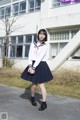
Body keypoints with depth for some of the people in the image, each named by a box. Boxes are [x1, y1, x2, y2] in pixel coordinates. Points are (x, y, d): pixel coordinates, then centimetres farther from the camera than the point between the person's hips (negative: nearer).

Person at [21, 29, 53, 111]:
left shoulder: (45, 46, -3)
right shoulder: (33, 44, 8)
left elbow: (40, 58, -12)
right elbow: (30, 56, 0)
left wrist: (34, 68, -19)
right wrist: (30, 66, -13)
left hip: (41, 66, -3)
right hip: (33, 65, 3)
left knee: (41, 85, -6)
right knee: (34, 84, 6)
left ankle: (44, 103, 0)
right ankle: (32, 98, 31)